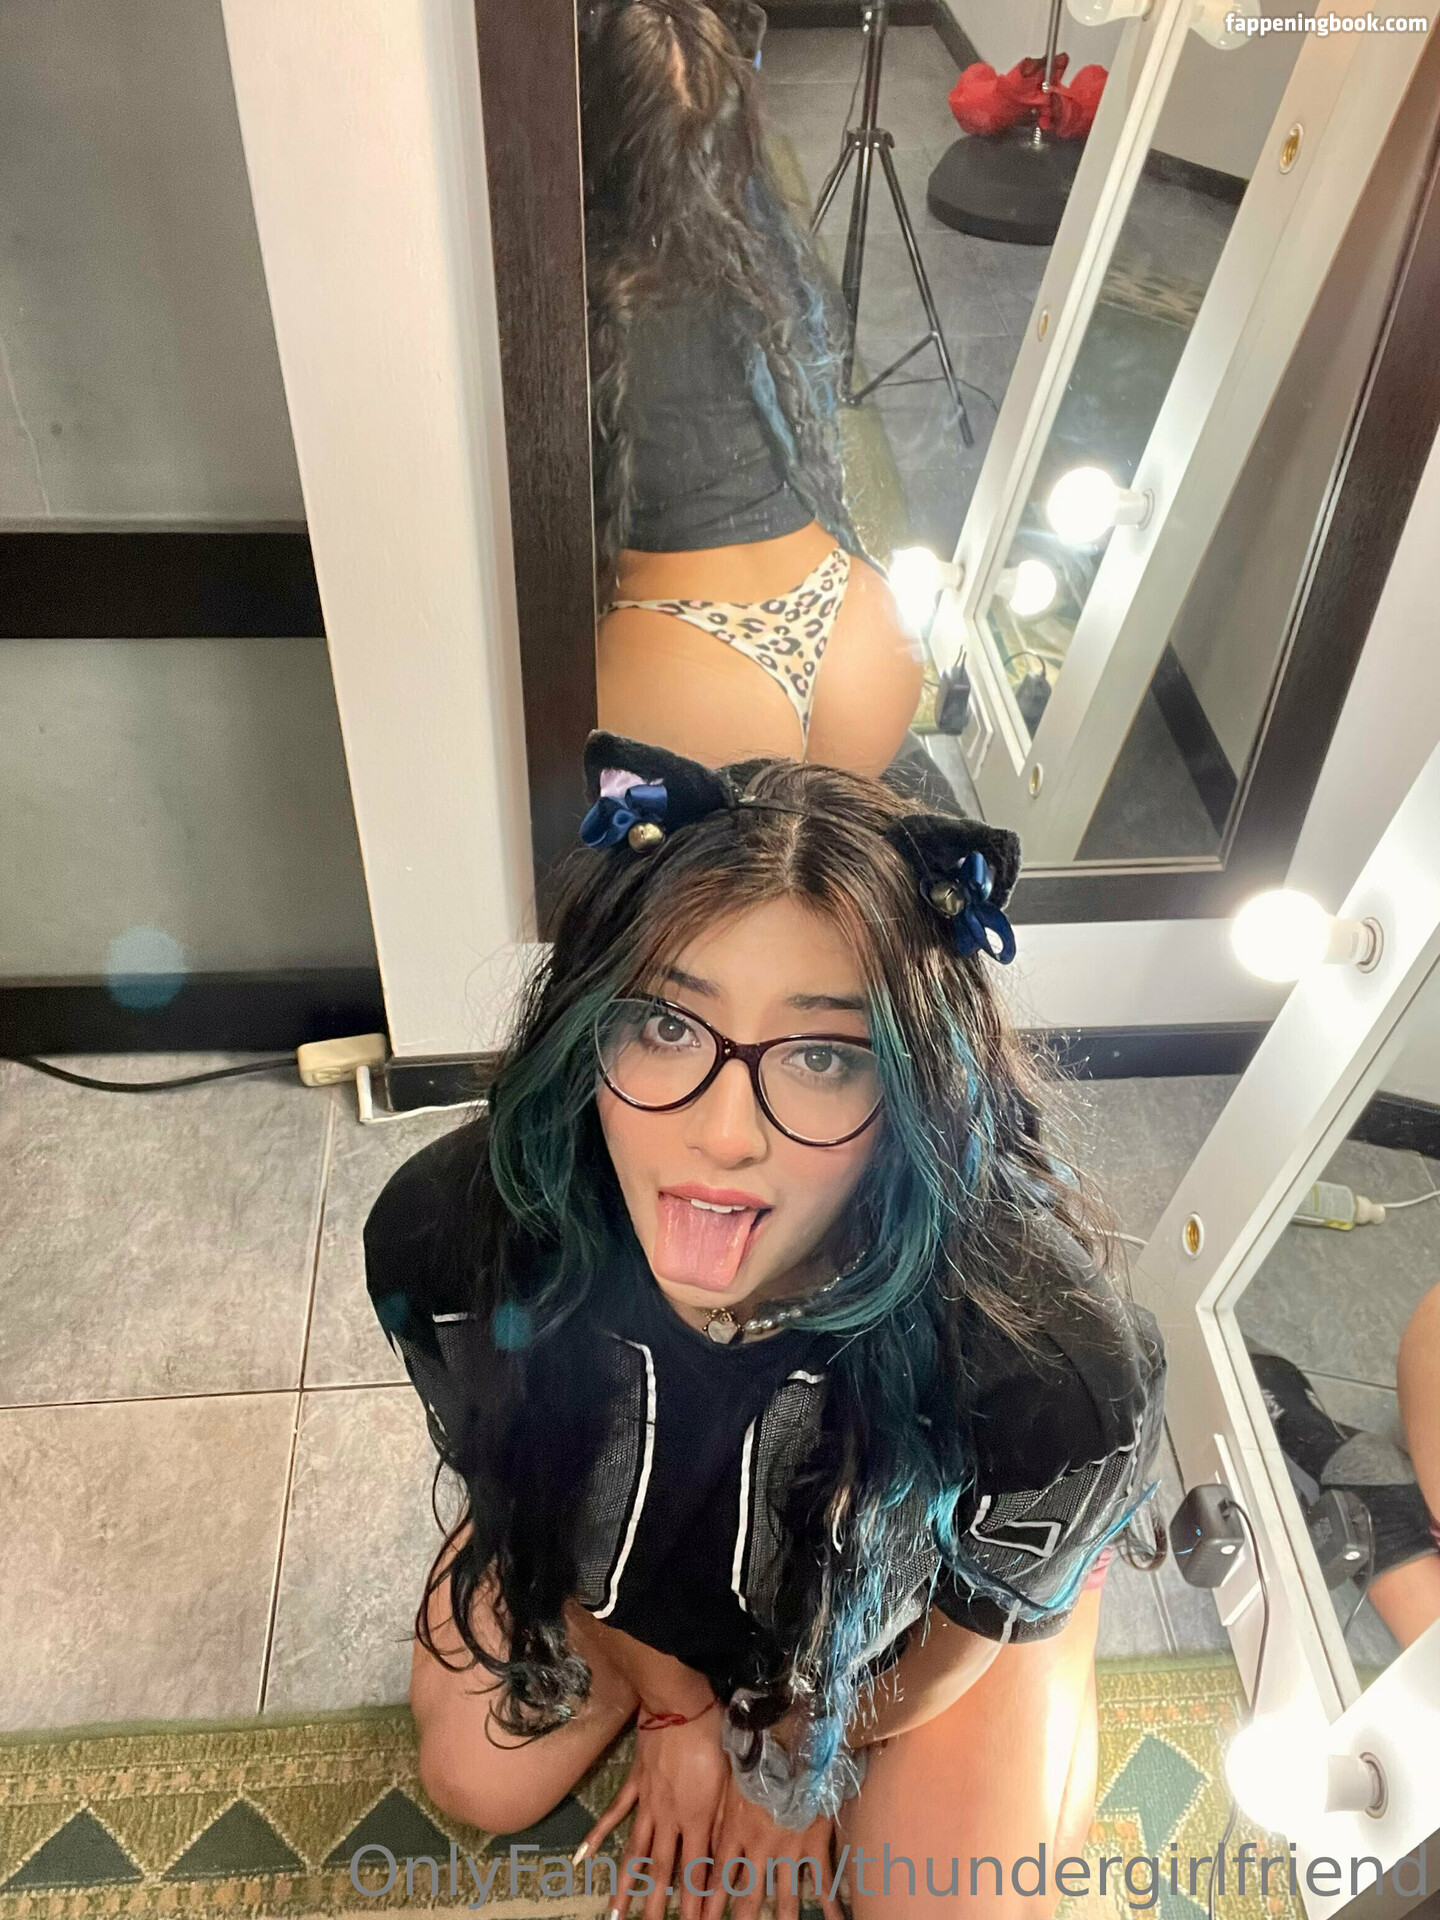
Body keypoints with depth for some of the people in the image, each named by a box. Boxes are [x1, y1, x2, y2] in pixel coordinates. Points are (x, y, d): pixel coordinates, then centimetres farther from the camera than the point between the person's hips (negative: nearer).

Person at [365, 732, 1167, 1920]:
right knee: (479, 1786, 11)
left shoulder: (1054, 1371, -43)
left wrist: (796, 1756, 1)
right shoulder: (441, 1242, -36)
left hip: (911, 1559, -1)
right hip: (644, 1519, 2)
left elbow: (968, 1629, -18)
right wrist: (671, 1707, 3)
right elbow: (528, 1498, -12)